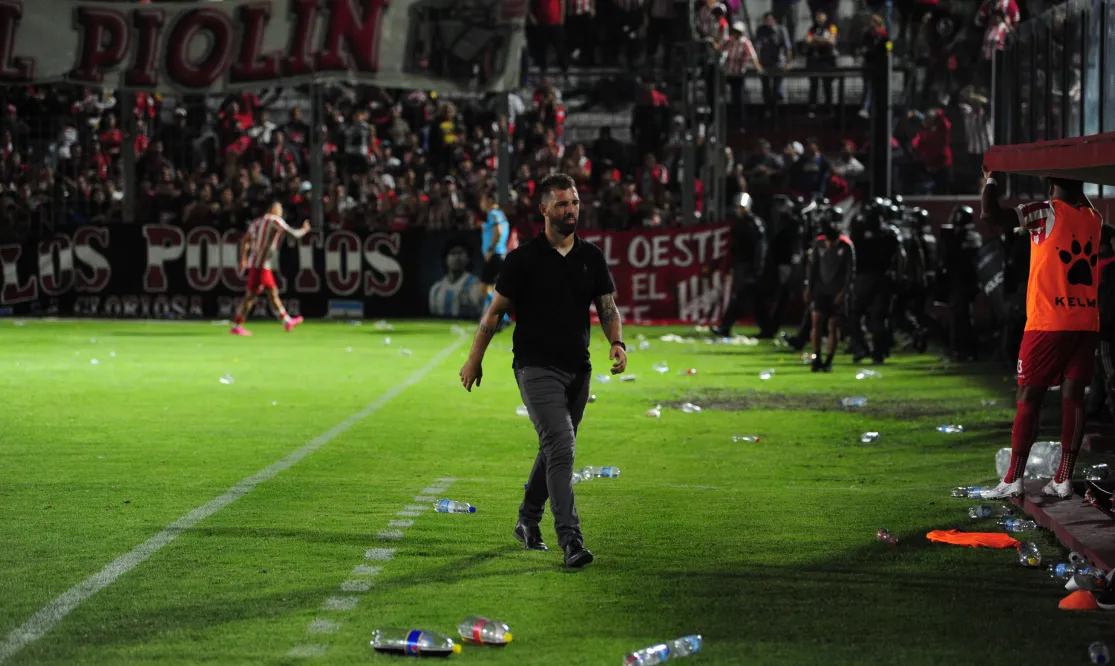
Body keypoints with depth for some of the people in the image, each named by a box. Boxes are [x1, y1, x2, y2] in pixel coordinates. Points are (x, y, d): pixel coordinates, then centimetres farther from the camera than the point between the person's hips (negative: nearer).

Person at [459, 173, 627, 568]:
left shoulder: (592, 258, 7)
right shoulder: (525, 258, -5)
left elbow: (608, 308, 10)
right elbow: (496, 310, 2)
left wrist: (617, 343, -9)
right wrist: (475, 359, 4)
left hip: (577, 370, 5)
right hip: (536, 368, -5)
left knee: (554, 450, 16)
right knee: (561, 447, -18)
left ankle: (528, 522, 36)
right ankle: (570, 540, -22)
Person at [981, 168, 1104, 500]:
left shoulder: (1048, 211, -8)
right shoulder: (1094, 218, 10)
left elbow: (990, 215, -15)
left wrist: (990, 181, -1)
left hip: (1048, 323, -5)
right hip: (1087, 323, 5)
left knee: (1029, 397, 0)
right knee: (1073, 397, 5)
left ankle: (1014, 479, -1)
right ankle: (1064, 479, 3)